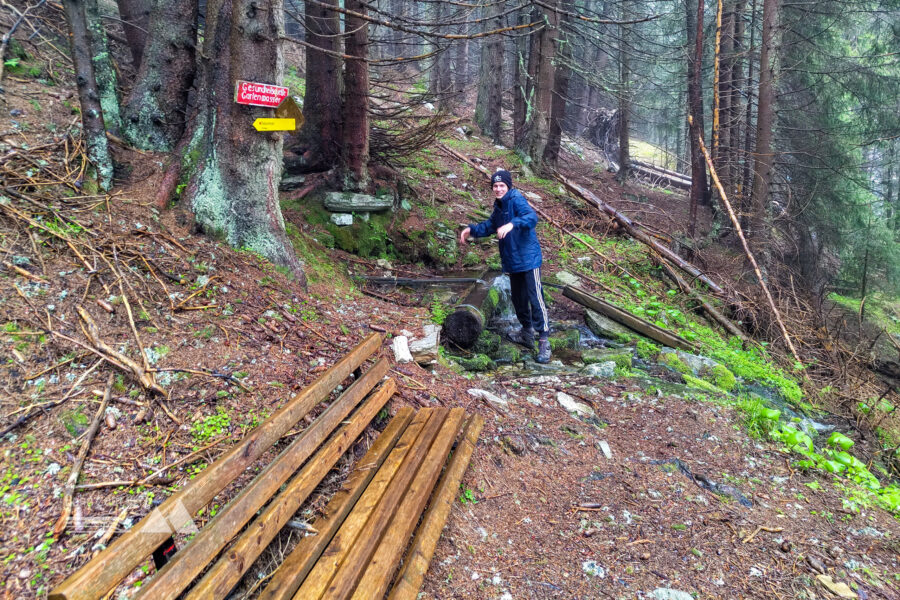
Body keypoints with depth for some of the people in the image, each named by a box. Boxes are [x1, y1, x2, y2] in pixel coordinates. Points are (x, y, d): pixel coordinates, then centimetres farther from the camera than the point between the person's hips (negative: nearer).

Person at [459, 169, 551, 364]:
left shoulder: (516, 200, -14)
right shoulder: (499, 206, 14)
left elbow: (532, 217, -33)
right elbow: (490, 226, 28)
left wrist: (512, 224, -48)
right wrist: (471, 229, 13)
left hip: (528, 258, -9)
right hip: (512, 260, 9)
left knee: (535, 298, -11)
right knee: (518, 298, 18)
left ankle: (544, 341, -8)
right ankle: (526, 333, 34)